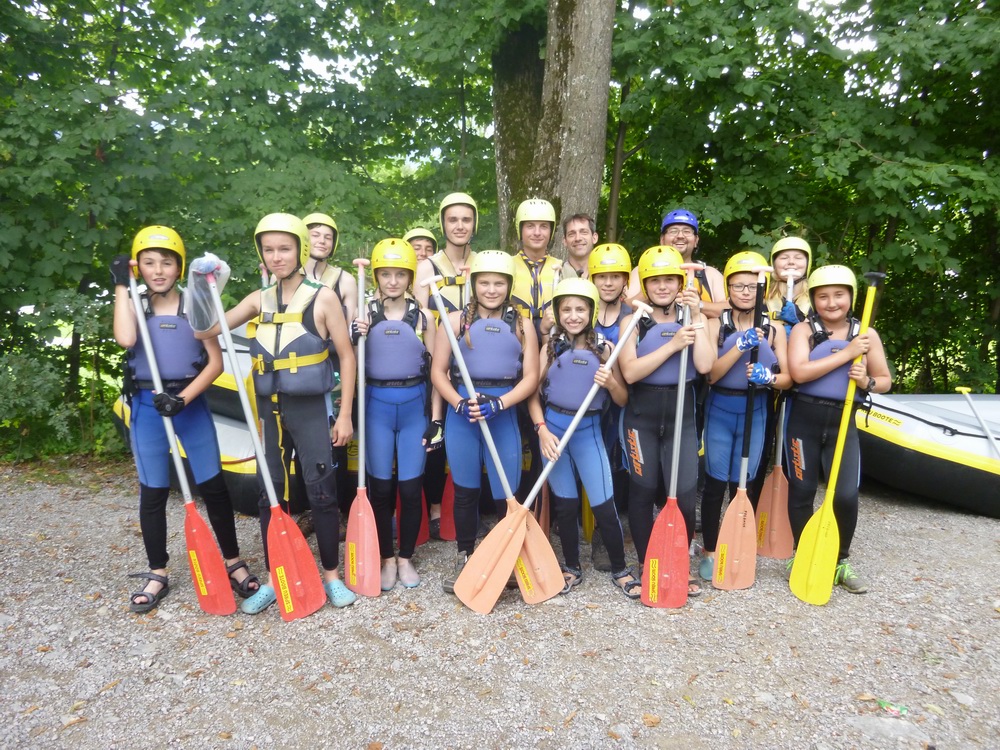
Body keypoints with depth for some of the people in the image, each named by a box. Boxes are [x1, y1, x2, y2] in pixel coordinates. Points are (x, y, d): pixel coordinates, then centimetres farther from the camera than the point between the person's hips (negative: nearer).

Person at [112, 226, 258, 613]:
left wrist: (184, 398, -17)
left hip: (191, 402, -1)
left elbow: (215, 361, -5)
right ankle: (158, 574, 23)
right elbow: (125, 339, -19)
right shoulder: (135, 304, 5)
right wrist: (122, 286, -11)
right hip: (147, 406, 1)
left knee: (213, 486, 2)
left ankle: (233, 562, 16)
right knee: (152, 493, 9)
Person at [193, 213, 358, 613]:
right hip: (270, 410, 5)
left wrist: (345, 414, -8)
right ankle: (274, 579, 25)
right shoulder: (259, 299, 9)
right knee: (270, 495, 11)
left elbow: (346, 355, -5)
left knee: (321, 493, 0)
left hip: (311, 408, -5)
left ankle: (331, 575, 17)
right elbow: (206, 330, 6)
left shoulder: (323, 298, -4)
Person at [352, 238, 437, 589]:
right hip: (376, 405, 0)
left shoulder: (423, 316, 3)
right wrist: (355, 338, -14)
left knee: (411, 488, 4)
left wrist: (435, 417, -1)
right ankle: (387, 558, 22)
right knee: (381, 488, 5)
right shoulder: (365, 314, 2)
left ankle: (406, 557, 22)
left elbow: (435, 369, 4)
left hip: (414, 405, 0)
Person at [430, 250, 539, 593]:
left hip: (504, 413, 0)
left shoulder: (522, 326, 6)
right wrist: (459, 404, -16)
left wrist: (497, 403, -15)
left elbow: (530, 377, 0)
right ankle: (465, 558, 27)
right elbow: (438, 371, 0)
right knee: (465, 490, 10)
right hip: (462, 413, 0)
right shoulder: (455, 320, 3)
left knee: (506, 494, 2)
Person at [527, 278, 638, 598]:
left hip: (588, 431, -1)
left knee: (604, 506, 0)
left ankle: (620, 569, 21)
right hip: (553, 429, 1)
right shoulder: (551, 347, 1)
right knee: (565, 504, 11)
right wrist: (542, 430, -11)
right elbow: (532, 392, 0)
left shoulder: (605, 347, -2)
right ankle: (572, 568, 29)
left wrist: (610, 383, -19)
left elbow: (622, 400, 1)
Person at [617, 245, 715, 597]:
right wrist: (672, 344, -21)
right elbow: (630, 372, -16)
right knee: (642, 492, 7)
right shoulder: (634, 321, -1)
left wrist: (696, 319, -12)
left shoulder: (693, 319, 6)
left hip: (681, 414, 2)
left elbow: (704, 366, -11)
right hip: (642, 414, -1)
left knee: (684, 496, 0)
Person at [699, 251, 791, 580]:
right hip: (720, 409, -2)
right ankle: (710, 551, 16)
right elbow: (710, 374, -12)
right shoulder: (716, 324, -3)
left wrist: (768, 377, -21)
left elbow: (787, 378, 0)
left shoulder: (774, 329, 4)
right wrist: (740, 347, -24)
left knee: (744, 484, 8)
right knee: (716, 482, 2)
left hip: (755, 411, 2)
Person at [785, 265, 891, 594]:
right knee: (801, 491, 6)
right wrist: (847, 353, -19)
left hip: (843, 421, 2)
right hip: (805, 418, -2)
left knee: (846, 495, -4)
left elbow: (885, 381, 11)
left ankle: (840, 562, 19)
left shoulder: (866, 334, 5)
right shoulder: (803, 330, -3)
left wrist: (866, 382, -12)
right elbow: (798, 372, -20)